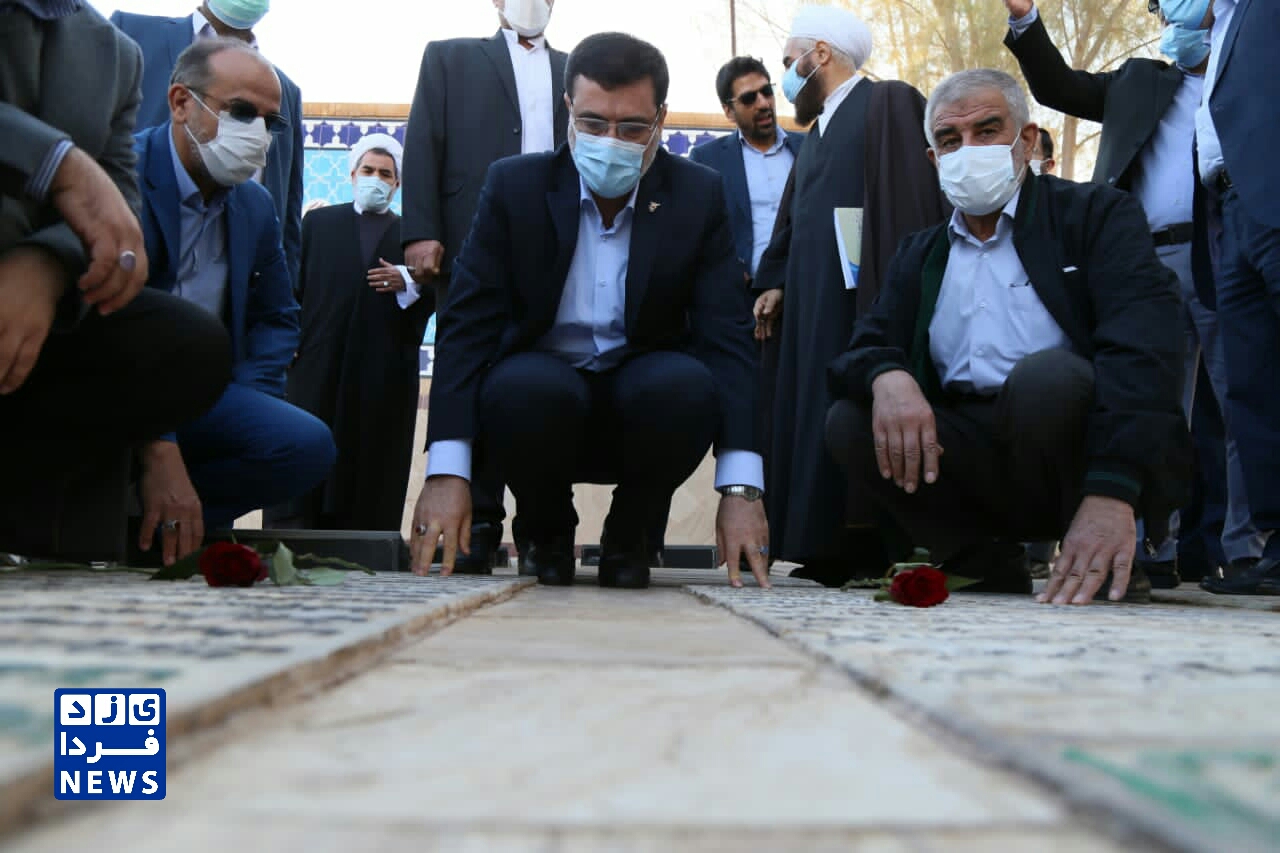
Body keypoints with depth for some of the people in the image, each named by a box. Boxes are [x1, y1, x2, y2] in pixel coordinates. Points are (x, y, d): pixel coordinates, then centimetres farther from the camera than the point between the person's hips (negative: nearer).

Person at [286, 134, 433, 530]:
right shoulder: (318, 222, 19)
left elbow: (430, 299, 9)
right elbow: (292, 282, 10)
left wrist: (408, 283, -10)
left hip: (386, 374, 0)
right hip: (320, 367, 0)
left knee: (375, 475, -4)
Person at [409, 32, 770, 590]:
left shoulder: (698, 195, -5)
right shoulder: (514, 186, -6)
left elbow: (727, 336, -12)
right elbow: (467, 324, -11)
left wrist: (740, 487, -24)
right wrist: (446, 471, -24)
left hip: (649, 397, 1)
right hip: (541, 396, 0)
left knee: (687, 385, -33)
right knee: (526, 386, -35)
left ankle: (627, 532, -2)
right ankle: (548, 530, 0)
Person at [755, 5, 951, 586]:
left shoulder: (889, 102, -3)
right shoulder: (818, 130, 24)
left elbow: (908, 205, -14)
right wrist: (776, 280, 13)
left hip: (863, 302, -9)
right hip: (814, 308, 9)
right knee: (816, 423, 5)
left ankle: (877, 551, -6)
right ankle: (828, 549, 8)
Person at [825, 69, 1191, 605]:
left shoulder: (1097, 214, 0)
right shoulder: (920, 255, 17)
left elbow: (1142, 344, -17)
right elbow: (867, 349, 6)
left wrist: (1110, 493, -32)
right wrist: (887, 377, -22)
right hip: (974, 457, 4)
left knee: (1046, 375, -32)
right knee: (849, 424, -16)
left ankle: (1109, 567, -9)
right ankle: (994, 567, -2)